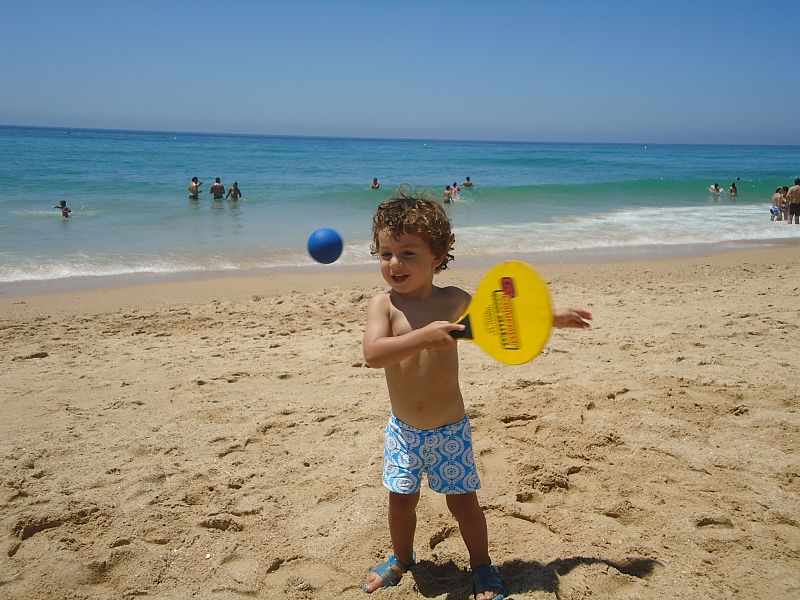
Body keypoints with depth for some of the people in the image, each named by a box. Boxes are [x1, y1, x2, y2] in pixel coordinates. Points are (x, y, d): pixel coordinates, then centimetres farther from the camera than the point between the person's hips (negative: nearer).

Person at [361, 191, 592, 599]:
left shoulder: (454, 301, -6)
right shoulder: (382, 304, -12)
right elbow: (373, 354, -29)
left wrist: (553, 317, 13)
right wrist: (424, 336, -40)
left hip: (449, 430, 0)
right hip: (403, 431, 0)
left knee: (463, 501, 7)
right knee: (401, 500, 11)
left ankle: (481, 565, 33)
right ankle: (402, 558, 40)